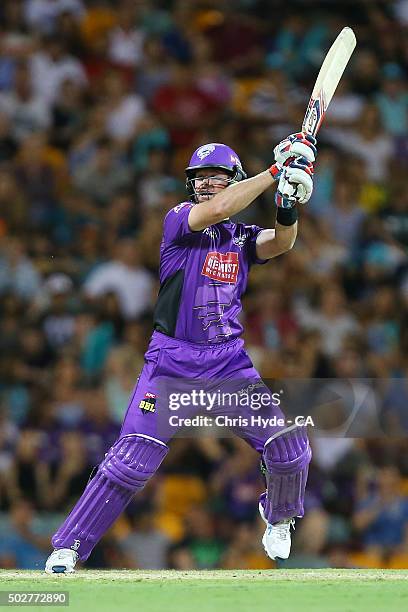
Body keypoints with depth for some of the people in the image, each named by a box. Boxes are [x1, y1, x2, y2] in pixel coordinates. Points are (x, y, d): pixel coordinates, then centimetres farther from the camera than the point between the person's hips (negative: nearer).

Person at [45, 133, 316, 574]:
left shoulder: (243, 237, 12)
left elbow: (281, 242, -8)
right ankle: (68, 546, -3)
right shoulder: (178, 219, 1)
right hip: (171, 359, -3)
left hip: (229, 360, 4)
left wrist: (288, 201, -27)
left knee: (289, 446, -5)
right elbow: (215, 209, -19)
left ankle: (278, 517, 27)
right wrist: (276, 170, -18)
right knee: (132, 459, -12)